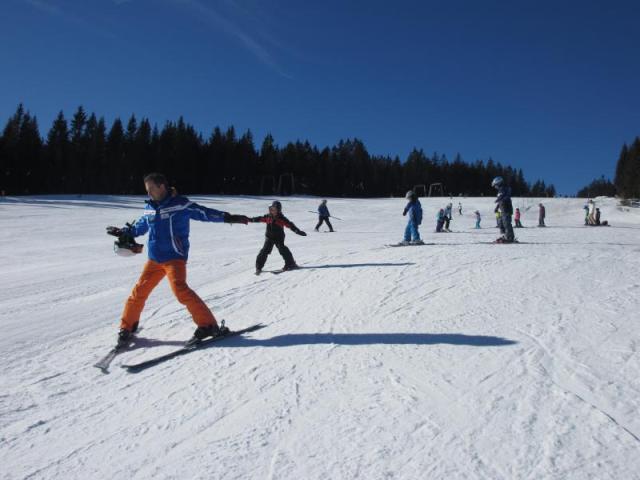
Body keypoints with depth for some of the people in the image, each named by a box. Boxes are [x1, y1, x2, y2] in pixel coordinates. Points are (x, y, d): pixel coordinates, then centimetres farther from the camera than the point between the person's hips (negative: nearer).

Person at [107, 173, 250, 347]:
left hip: (174, 257, -6)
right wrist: (123, 232, 34)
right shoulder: (150, 208, 10)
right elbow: (140, 226, 28)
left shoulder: (180, 204, -9)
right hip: (154, 259, 6)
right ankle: (127, 328, 25)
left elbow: (204, 213, -14)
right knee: (139, 291, 6)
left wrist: (227, 217, -25)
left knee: (180, 289, -23)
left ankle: (208, 325, -16)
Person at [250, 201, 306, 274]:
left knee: (282, 249, -9)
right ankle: (259, 267, -3)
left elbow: (290, 225, -14)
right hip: (269, 238, 3)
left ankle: (290, 263, 9)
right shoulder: (268, 217, 0)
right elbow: (260, 219, 11)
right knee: (265, 251, -7)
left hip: (279, 238, -2)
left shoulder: (282, 219, -11)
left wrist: (299, 231, -21)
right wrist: (250, 219, 13)